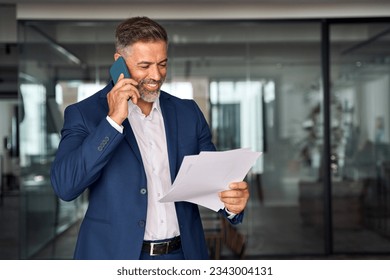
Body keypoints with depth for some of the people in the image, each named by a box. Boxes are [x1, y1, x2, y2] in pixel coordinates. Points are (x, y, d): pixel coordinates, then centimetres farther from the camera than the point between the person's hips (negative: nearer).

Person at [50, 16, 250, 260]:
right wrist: (113, 120, -22)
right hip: (116, 257, -3)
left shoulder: (188, 113, 4)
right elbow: (65, 186, -17)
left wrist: (233, 202, -17)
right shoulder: (85, 114, -5)